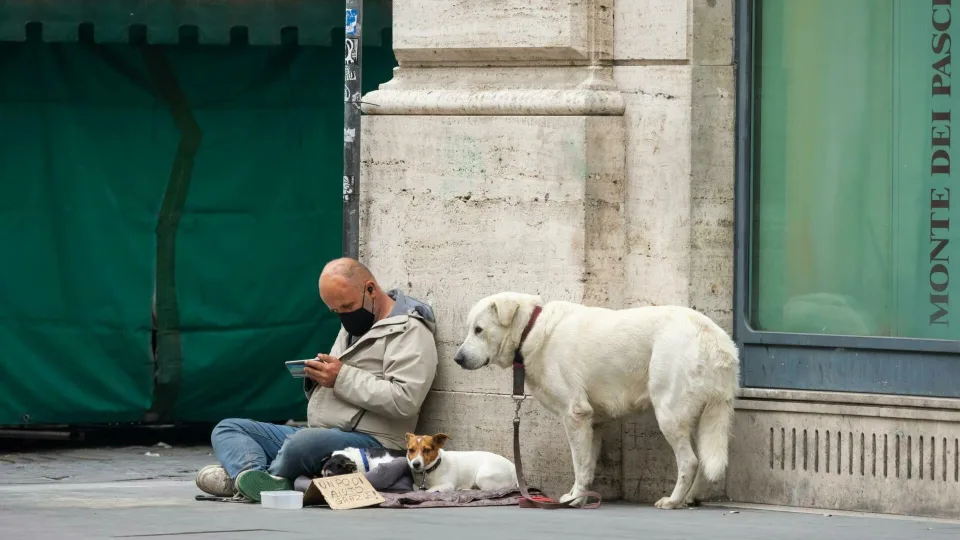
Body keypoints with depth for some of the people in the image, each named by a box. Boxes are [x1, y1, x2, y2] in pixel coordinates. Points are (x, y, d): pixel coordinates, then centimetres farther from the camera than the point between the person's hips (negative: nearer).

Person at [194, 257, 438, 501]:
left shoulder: (409, 331, -5)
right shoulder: (352, 328, 24)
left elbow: (405, 400, -19)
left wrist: (343, 378, -16)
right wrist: (317, 376, 4)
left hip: (369, 440, -10)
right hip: (318, 434, 10)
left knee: (303, 442, -41)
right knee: (227, 429, 1)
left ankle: (238, 476, -19)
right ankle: (254, 477, -32)